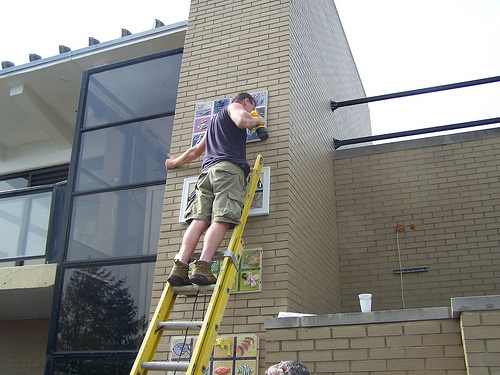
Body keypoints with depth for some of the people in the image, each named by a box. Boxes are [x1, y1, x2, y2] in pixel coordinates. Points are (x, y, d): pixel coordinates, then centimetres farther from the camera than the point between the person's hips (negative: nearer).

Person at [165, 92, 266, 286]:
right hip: (229, 168, -7)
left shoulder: (216, 119, 40)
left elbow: (196, 150, 45)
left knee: (199, 220, -9)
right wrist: (257, 120, 13)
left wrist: (175, 162, 60)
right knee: (221, 220, -18)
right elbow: (242, 121, -8)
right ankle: (202, 267, -33)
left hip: (207, 170, 7)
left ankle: (180, 266, -25)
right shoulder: (235, 106, 17)